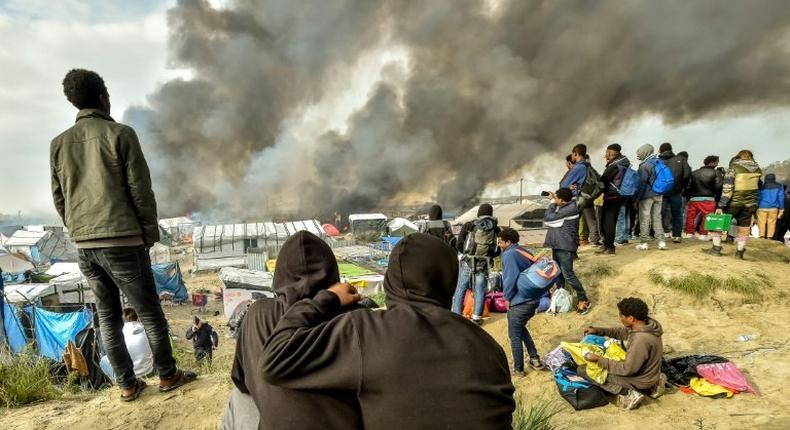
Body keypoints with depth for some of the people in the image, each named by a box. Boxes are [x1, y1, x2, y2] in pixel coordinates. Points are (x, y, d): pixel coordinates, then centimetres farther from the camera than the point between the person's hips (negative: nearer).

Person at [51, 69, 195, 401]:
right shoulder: (119, 134, -7)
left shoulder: (59, 143, 9)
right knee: (149, 311, 6)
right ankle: (167, 375, 17)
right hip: (123, 240, -5)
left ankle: (127, 384, 21)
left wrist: (79, 231, 20)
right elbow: (140, 190, -10)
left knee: (107, 316, 13)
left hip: (84, 245, 6)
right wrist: (150, 233, -1)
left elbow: (59, 198, 12)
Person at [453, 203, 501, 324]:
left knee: (461, 288, 8)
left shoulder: (469, 226, -2)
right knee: (480, 289, 11)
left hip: (467, 261, -1)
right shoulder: (495, 229, 4)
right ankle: (477, 317, 14)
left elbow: (459, 244, -2)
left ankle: (456, 315, 11)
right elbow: (497, 251, 5)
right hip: (484, 264, 1)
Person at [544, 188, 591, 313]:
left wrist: (552, 203, -9)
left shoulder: (570, 208, -21)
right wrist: (553, 202, 2)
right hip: (558, 244, 10)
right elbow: (547, 219, 9)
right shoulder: (563, 207, 8)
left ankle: (584, 300, 4)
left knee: (568, 274, -8)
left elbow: (547, 218, -20)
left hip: (566, 246, -10)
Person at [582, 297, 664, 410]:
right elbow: (622, 332, 11)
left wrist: (599, 360, -23)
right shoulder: (646, 324, -7)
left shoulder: (641, 340, -34)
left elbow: (628, 369, -27)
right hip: (645, 371, 8)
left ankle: (627, 393, -10)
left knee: (583, 370, -11)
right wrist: (598, 330, 1)